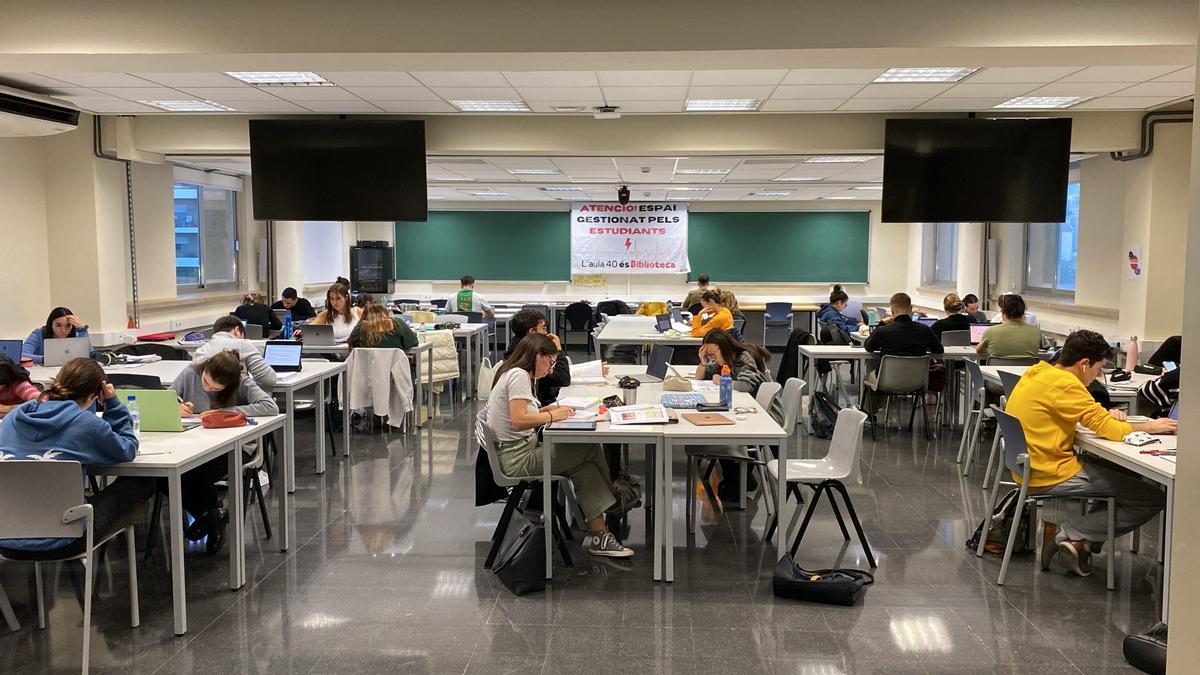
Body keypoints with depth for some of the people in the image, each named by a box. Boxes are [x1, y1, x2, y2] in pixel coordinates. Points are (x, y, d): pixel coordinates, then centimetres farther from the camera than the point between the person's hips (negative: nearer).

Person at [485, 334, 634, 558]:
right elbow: (519, 420, -25)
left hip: (522, 451, 10)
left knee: (584, 466, 2)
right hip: (517, 458, -10)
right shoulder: (519, 375, -15)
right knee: (590, 449, -7)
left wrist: (546, 409, 3)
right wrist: (552, 415, -14)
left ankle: (600, 536, 1)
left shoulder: (515, 374, 17)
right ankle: (613, 498, 12)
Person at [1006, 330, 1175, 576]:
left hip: (1031, 469, 10)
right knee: (1154, 498, -5)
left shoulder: (1038, 372, 10)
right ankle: (1072, 535, -4)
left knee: (1126, 475, 26)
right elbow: (1108, 429, -17)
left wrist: (1106, 415, 3)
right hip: (1051, 476, -10)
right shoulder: (1064, 383, -19)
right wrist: (1150, 427, 0)